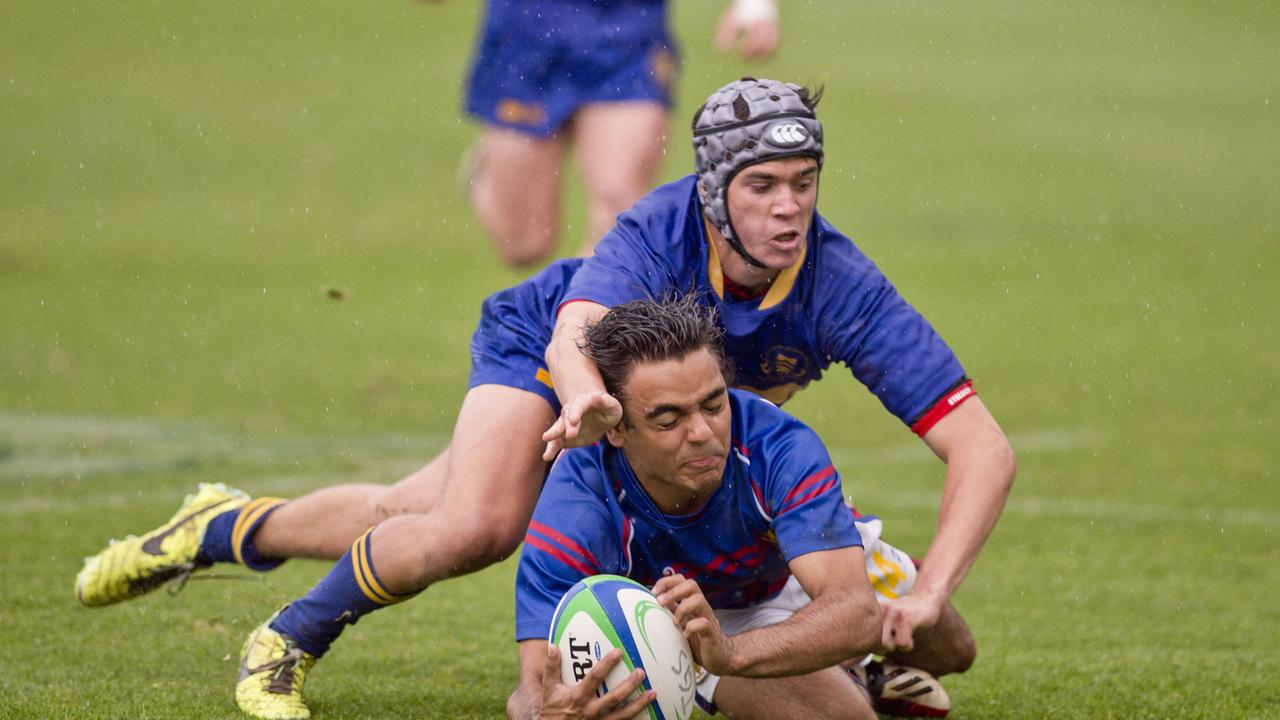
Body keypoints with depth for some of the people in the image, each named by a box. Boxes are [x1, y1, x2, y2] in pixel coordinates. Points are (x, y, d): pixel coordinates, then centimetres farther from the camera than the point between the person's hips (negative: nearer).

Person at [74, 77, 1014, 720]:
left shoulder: (841, 287, -36)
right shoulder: (660, 233, -38)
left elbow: (984, 447, -40)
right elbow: (575, 335, -57)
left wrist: (927, 595, -54)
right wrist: (591, 401, -82)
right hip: (540, 352, -3)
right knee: (476, 524, -29)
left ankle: (233, 530, 35)